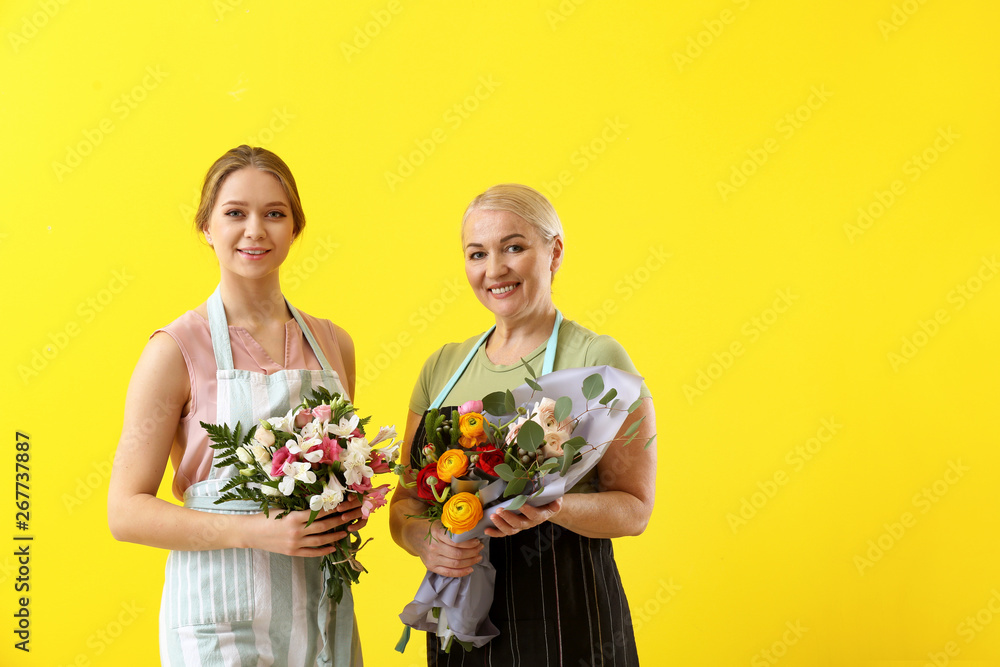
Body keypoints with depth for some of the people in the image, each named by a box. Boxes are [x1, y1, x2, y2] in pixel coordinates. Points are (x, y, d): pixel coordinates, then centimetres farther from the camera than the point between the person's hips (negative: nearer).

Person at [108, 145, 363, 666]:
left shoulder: (333, 344, 6)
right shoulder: (176, 349, -8)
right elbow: (127, 512, -9)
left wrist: (349, 514, -2)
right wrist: (256, 532, -20)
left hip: (323, 613, 4)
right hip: (221, 622, -4)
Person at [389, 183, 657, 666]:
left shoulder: (597, 359, -6)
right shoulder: (443, 367, 8)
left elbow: (634, 507, -7)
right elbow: (406, 501, 10)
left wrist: (556, 508, -25)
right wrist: (422, 538, -12)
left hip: (566, 619, -4)